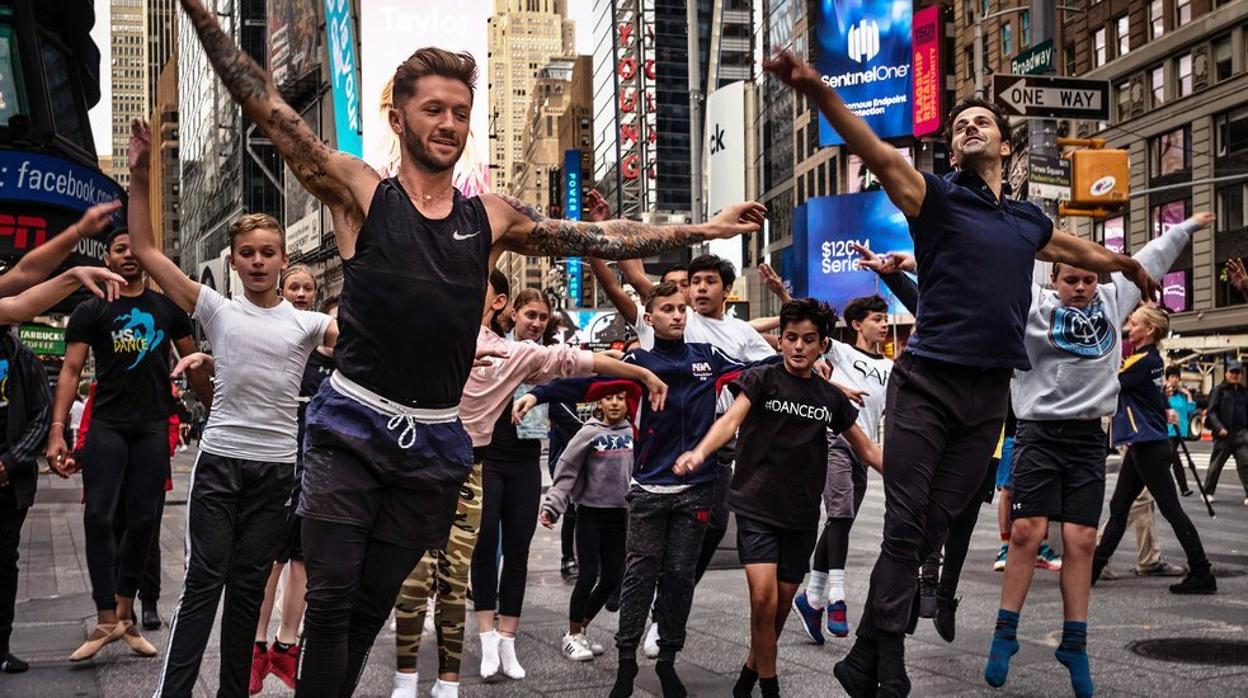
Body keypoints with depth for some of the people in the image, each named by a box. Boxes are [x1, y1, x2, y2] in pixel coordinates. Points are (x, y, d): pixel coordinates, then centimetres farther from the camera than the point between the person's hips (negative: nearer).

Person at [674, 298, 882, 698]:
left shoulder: (831, 398, 8)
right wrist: (699, 453, -39)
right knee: (763, 598, -17)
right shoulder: (761, 380, -3)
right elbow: (731, 419, -20)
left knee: (781, 606, 9)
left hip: (802, 515, 4)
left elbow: (867, 450, 15)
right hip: (757, 508, -4)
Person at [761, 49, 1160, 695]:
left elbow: (1080, 251, 38)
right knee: (904, 530, -6)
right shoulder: (938, 198, 1)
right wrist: (818, 92, -35)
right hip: (927, 384, -5)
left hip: (989, 395, 5)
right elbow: (880, 156, -17)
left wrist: (1130, 266, 56)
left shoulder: (1029, 222, 17)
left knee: (931, 531, 5)